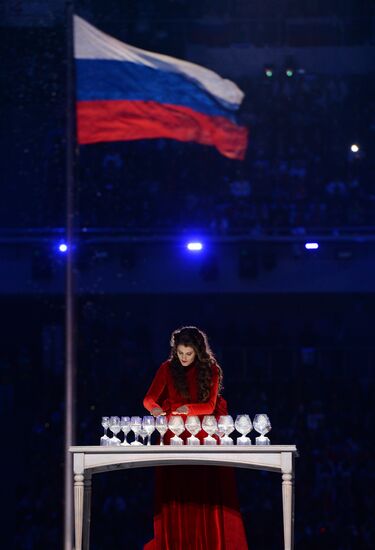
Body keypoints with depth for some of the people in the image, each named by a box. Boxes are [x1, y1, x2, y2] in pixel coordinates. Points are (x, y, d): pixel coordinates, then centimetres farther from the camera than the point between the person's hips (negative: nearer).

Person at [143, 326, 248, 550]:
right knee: (174, 495, -4)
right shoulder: (168, 369, 1)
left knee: (206, 494, -6)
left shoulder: (211, 370, 0)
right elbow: (149, 398, -8)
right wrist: (155, 408, -32)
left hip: (203, 437, -1)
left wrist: (188, 409, -27)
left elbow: (210, 405, -8)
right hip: (174, 437, 1)